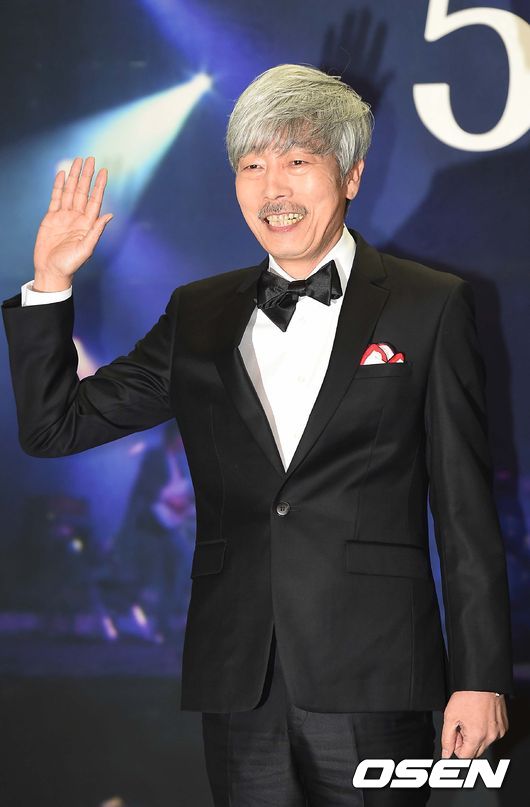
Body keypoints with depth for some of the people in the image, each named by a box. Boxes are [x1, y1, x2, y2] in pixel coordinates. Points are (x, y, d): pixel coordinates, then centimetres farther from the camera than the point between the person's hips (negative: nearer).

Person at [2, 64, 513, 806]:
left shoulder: (430, 307, 2)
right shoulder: (199, 315, 12)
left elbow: (467, 513, 0)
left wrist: (480, 679, -4)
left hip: (370, 686, -3)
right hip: (240, 686, 3)